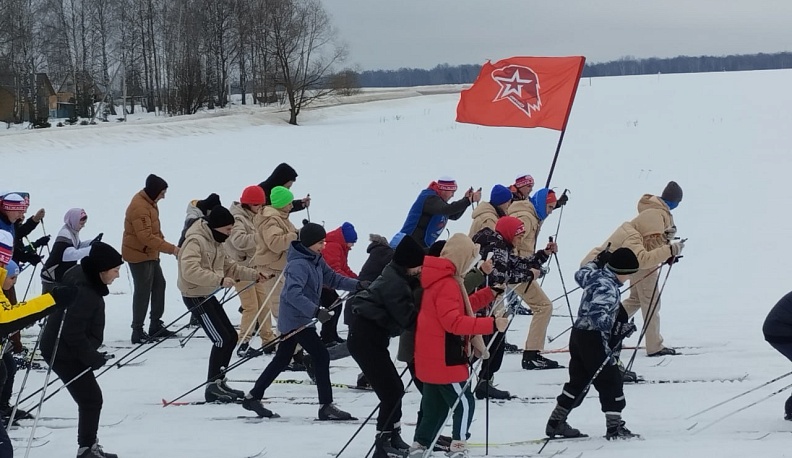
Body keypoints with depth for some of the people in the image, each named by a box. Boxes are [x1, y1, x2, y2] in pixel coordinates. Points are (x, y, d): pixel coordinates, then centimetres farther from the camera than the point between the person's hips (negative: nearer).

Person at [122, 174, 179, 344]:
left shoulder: (148, 202, 7)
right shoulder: (139, 207, -25)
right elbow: (146, 237, -31)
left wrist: (162, 240, 4)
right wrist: (171, 248, -30)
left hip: (150, 253, 10)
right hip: (138, 254, -10)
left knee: (159, 284, 15)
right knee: (143, 291, -7)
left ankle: (156, 326, 23)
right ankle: (137, 332, -3)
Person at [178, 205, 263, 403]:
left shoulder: (215, 242, 11)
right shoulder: (195, 241, -20)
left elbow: (229, 267, 19)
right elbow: (190, 271, -34)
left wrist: (254, 275, 8)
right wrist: (219, 279, -37)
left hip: (208, 295, 10)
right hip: (195, 296, -10)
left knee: (231, 337, 11)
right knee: (221, 339, -12)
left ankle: (218, 382, 22)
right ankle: (212, 387, -5)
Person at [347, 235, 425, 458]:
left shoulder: (398, 277, 9)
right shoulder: (395, 284, -22)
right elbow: (408, 318, -21)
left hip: (370, 336, 10)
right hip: (366, 338, -10)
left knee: (393, 389, 16)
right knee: (392, 391, -9)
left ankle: (392, 438, 27)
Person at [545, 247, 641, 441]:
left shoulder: (596, 275, 7)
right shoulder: (608, 287, -20)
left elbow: (580, 275, 30)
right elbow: (598, 313, -33)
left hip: (579, 334, 10)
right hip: (592, 337, -10)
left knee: (578, 380, 17)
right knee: (610, 380, -3)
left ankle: (556, 422, 21)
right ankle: (614, 427, -3)